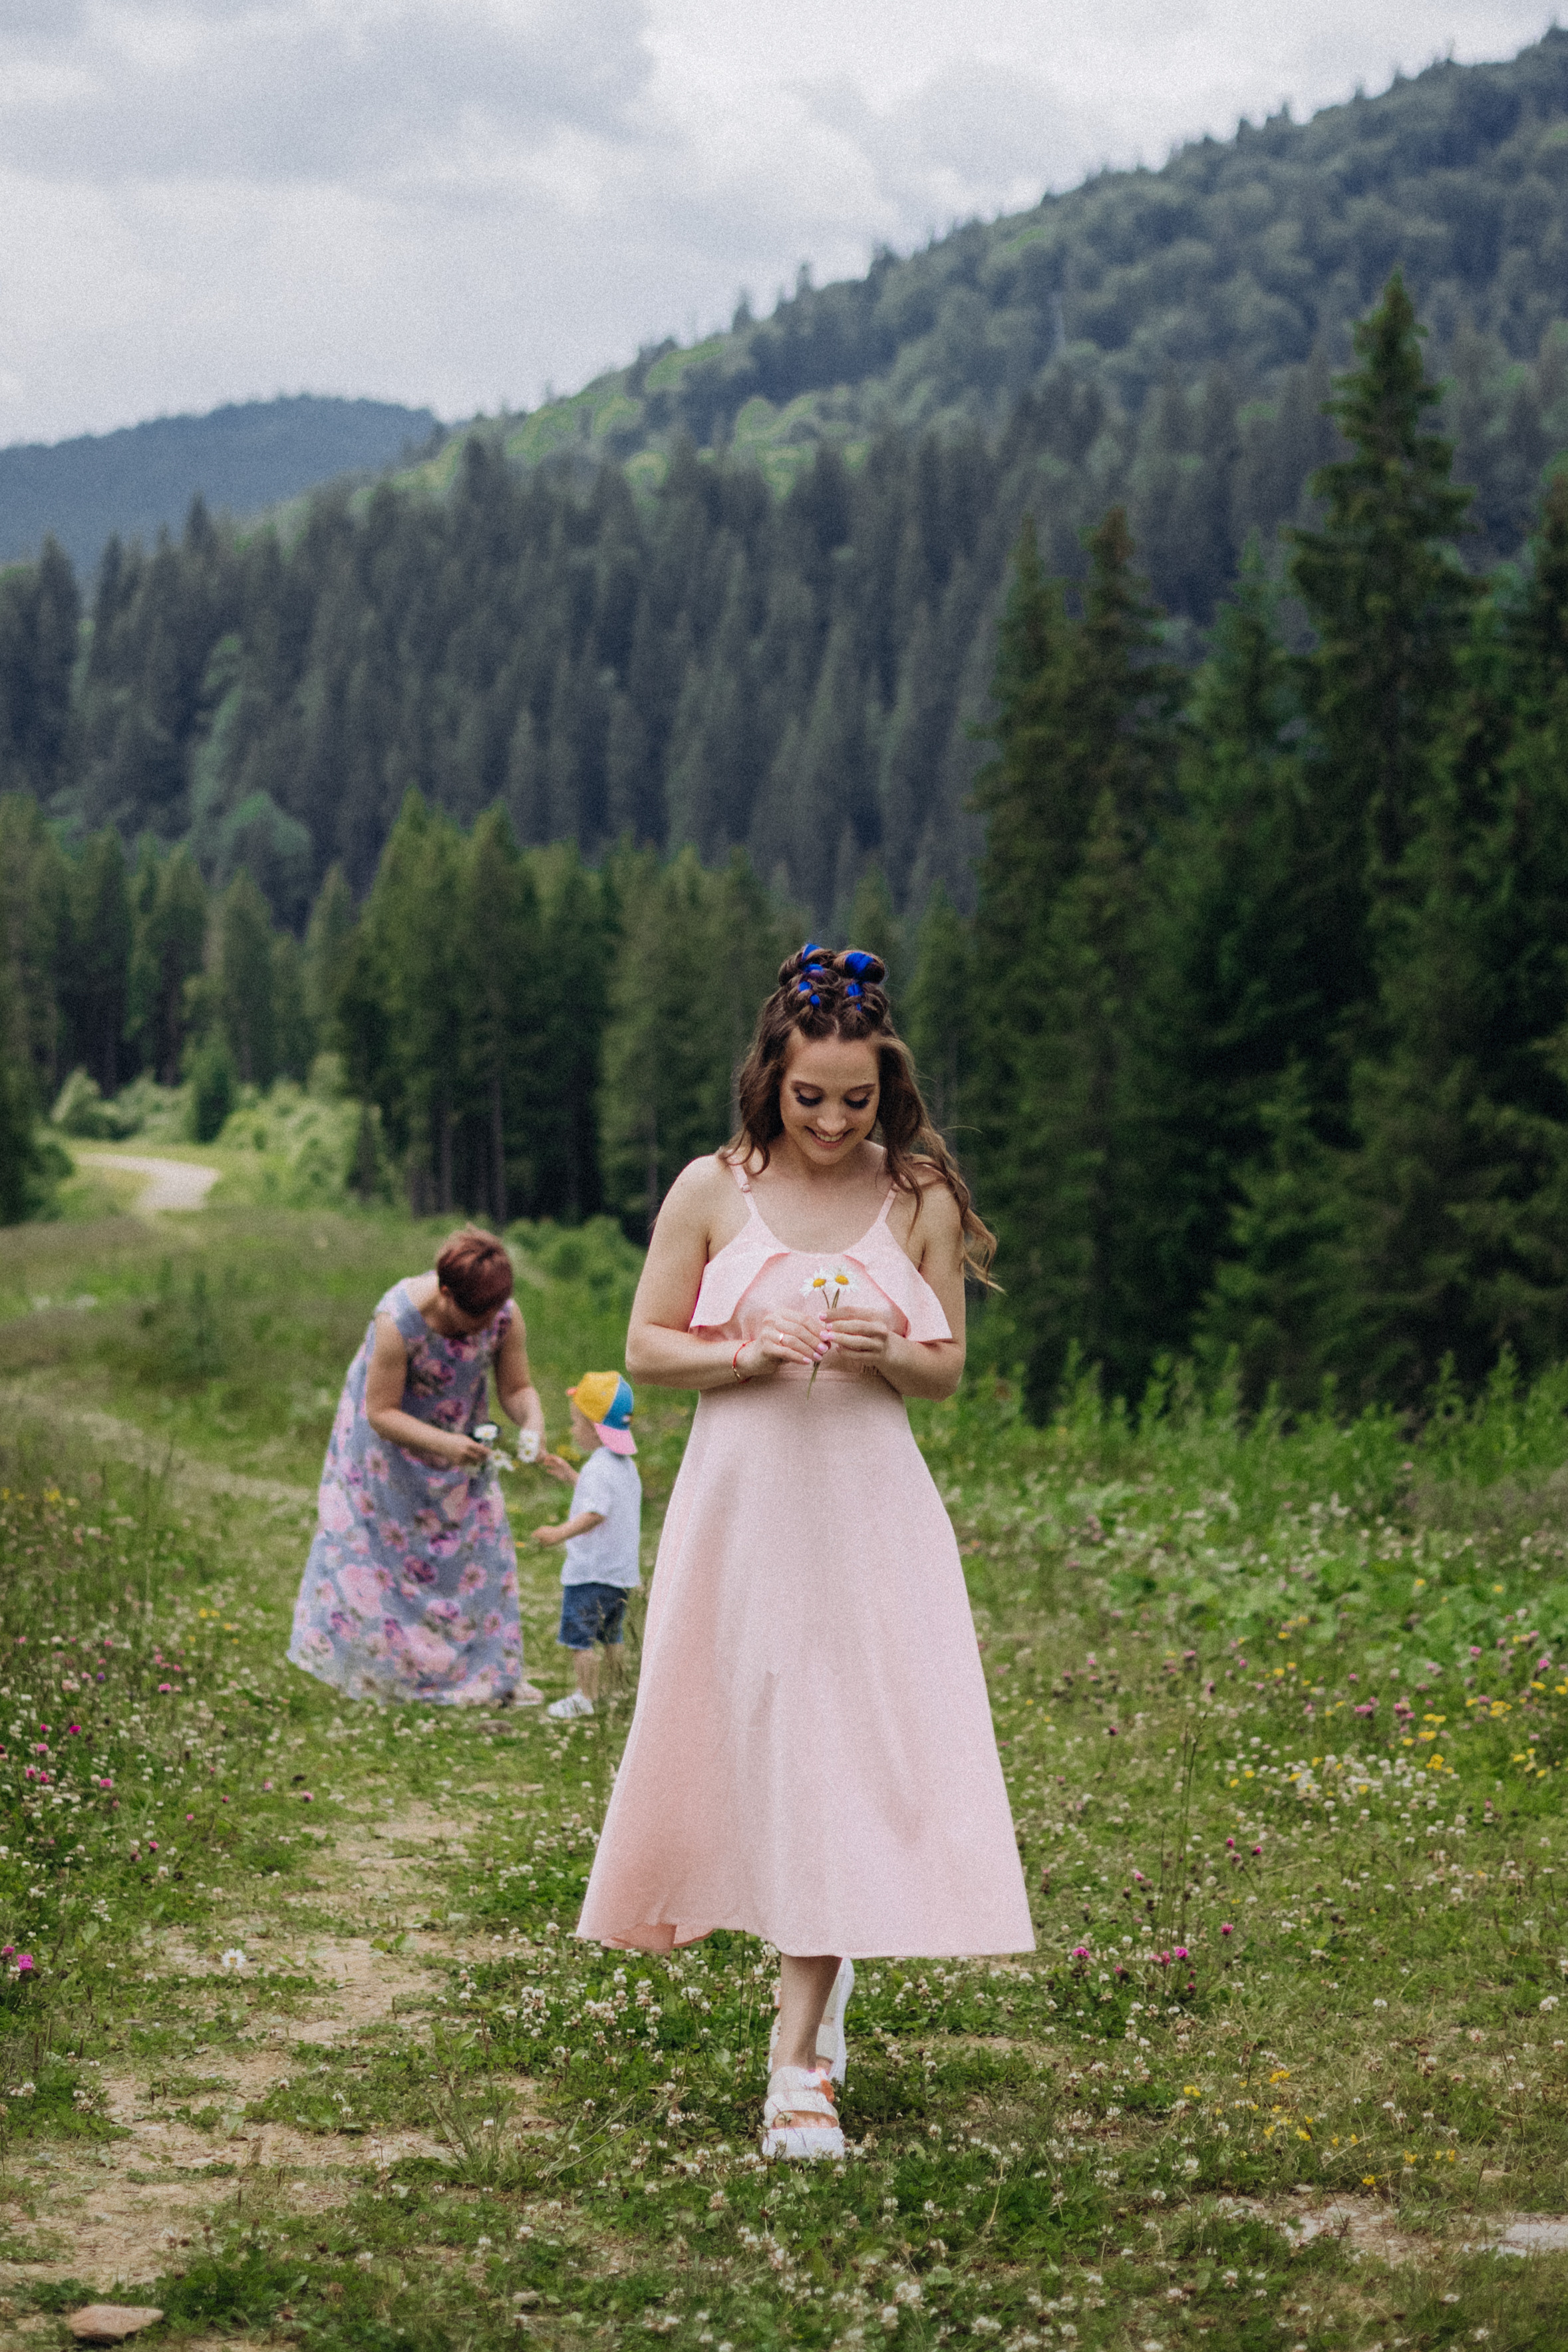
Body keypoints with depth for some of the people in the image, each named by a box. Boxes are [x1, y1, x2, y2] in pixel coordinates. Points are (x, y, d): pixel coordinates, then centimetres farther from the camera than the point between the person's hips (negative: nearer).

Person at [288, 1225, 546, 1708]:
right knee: (385, 1548, 1)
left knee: (479, 1551, 5)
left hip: (460, 1439, 4)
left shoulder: (506, 1316, -23)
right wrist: (444, 1444, -42)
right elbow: (380, 1413, -30)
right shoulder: (398, 1320, -36)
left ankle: (491, 1674, 13)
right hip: (390, 1444, -4)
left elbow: (518, 1387, -12)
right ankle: (374, 1673, 14)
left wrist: (533, 1424, -35)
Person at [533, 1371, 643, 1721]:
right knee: (612, 1634, 23)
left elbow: (595, 1513, -31)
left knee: (578, 1635, -3)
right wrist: (568, 1474, 33)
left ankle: (585, 1697, -2)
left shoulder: (598, 1469, -19)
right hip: (622, 1571, 10)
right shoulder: (625, 1466, 12)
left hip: (591, 1573, -10)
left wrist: (560, 1533, -39)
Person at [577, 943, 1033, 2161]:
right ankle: (821, 1974, 29)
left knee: (847, 1752, -7)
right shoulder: (711, 1191, 0)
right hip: (742, 1499, 0)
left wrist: (886, 1354, -13)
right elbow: (649, 1349, 3)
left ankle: (800, 2054, -3)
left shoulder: (920, 1200, 2)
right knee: (740, 1737, 3)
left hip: (869, 1512, 0)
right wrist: (750, 1351, -14)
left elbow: (948, 1367, 8)